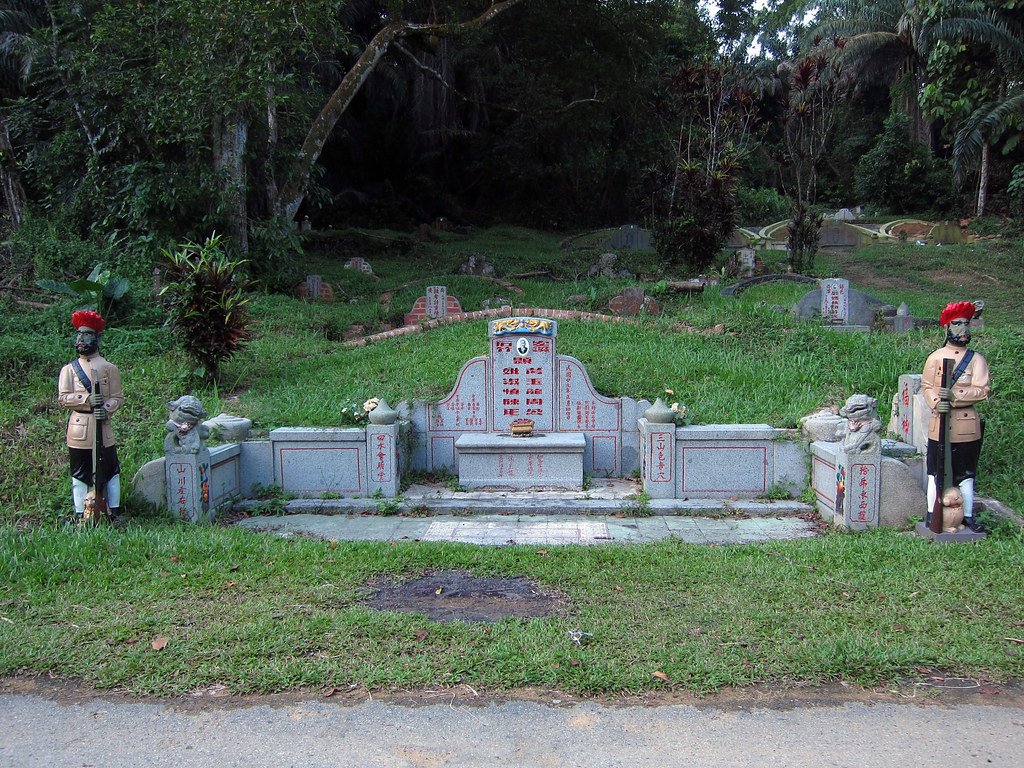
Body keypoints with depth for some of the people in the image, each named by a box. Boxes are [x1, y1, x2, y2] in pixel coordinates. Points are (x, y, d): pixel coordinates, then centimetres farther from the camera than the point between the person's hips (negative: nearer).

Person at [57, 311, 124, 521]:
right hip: (79, 428, 0)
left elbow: (118, 397, 3)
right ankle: (80, 515, 11)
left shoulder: (109, 368, 6)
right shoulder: (69, 369, 7)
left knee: (111, 471, 4)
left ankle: (114, 512, 12)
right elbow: (63, 398, -1)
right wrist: (87, 399, -17)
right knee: (79, 473, 5)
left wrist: (106, 409, -17)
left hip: (102, 425, 0)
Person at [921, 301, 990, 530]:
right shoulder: (935, 357, 3)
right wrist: (935, 402, -19)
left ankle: (968, 516, 17)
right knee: (935, 472, 5)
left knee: (965, 474, 7)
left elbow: (983, 390, -5)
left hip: (966, 426, 0)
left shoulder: (976, 359, 2)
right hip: (939, 424, 0)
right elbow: (926, 385, 1)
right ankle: (932, 514, 14)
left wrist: (955, 396, -19)